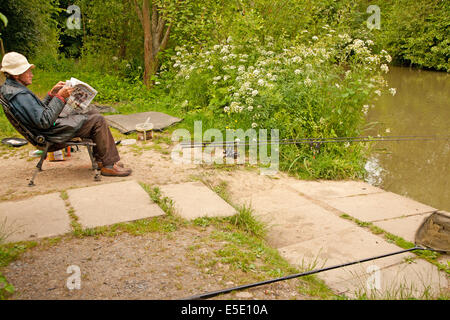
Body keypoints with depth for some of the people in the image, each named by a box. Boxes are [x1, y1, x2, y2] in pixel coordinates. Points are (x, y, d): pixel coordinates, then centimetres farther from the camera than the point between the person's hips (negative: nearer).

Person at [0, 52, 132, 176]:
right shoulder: (20, 95, -24)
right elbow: (44, 122, -27)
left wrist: (51, 93, 6)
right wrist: (59, 97, -24)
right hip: (55, 132, -11)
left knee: (93, 113, 18)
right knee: (98, 121, -11)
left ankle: (100, 159, 17)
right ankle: (109, 165, -5)